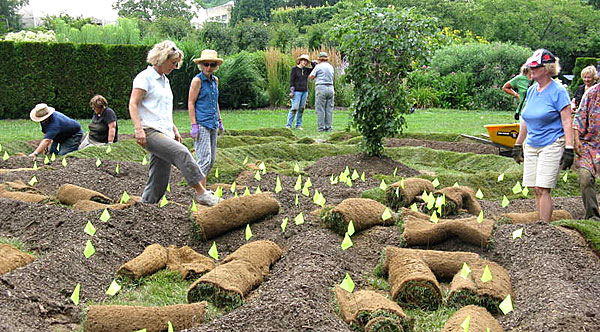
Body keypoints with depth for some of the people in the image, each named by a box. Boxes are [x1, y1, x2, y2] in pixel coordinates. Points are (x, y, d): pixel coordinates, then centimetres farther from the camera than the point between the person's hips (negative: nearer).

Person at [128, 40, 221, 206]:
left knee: (160, 180, 4)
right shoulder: (145, 77, -3)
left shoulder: (165, 80, 23)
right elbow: (133, 105, -10)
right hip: (150, 132, -9)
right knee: (182, 152, -27)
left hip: (165, 133, 9)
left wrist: (174, 130, 22)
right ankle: (201, 193, -26)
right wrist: (138, 129, -21)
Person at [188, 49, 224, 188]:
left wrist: (220, 120, 23)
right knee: (205, 159, -12)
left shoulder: (215, 80, 14)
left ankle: (202, 187, 19)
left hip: (212, 124, 8)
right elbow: (191, 104, -9)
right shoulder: (197, 80, -7)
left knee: (212, 159, 10)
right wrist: (194, 125, -15)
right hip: (201, 124, -8)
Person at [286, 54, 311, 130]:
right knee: (294, 108, -12)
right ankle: (288, 125, -8)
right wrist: (291, 91, -12)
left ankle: (298, 125, 11)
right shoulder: (294, 69, -2)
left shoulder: (306, 70, 11)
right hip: (297, 92, -5)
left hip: (305, 92, 5)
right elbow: (291, 81, -5)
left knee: (301, 109, 5)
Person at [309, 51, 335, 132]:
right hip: (330, 88, 5)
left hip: (321, 88, -5)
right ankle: (328, 127, 8)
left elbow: (311, 77, -1)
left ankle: (321, 127, -4)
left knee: (320, 109, -2)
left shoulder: (318, 66, -3)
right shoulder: (331, 67, 13)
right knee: (329, 108, 8)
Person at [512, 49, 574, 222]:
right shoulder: (531, 90, 10)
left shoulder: (558, 91, -9)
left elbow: (567, 122, -11)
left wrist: (569, 149, -16)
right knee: (537, 190, 7)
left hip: (552, 146, -6)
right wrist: (518, 145, 21)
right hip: (531, 145, 6)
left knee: (543, 189, -11)